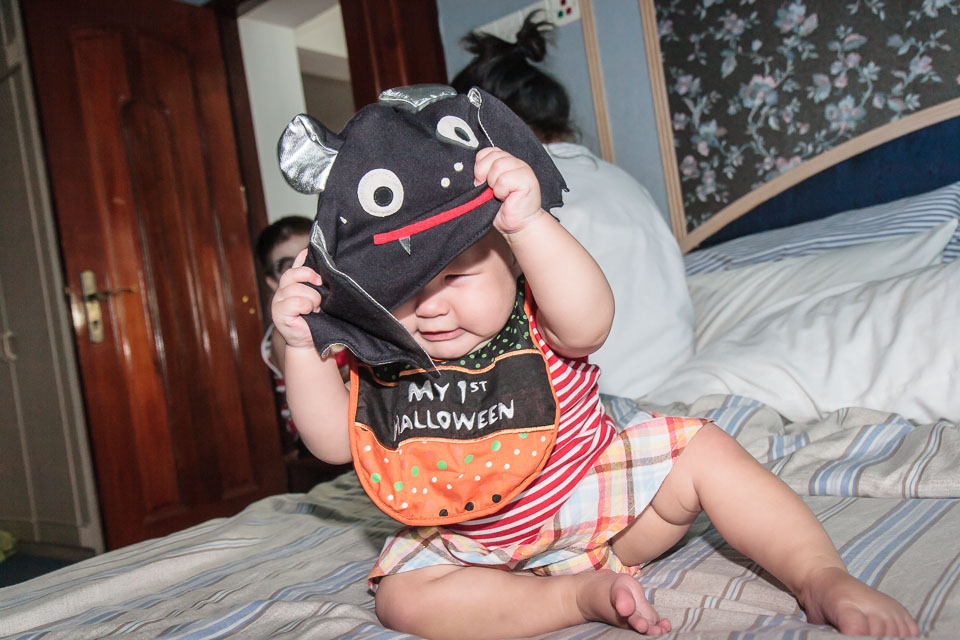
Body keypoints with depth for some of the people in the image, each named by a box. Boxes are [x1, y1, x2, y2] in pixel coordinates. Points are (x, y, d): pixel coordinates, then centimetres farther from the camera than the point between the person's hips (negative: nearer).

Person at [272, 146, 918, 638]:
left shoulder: (537, 319, -17)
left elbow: (590, 319, -40)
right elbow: (336, 439, -14)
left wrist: (529, 221, -54)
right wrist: (304, 345, -27)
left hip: (600, 500, -1)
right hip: (478, 548, 2)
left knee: (703, 450, -17)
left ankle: (823, 576, -12)